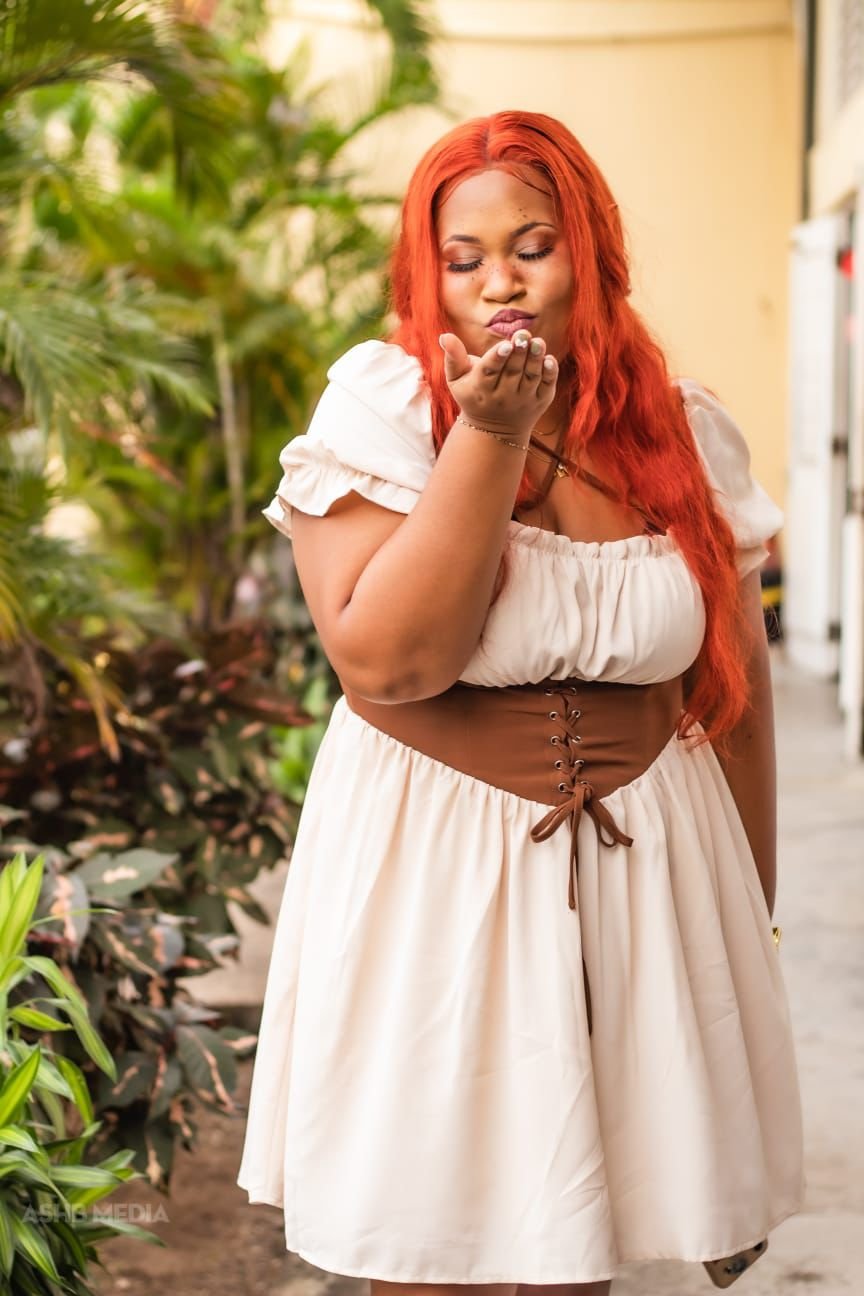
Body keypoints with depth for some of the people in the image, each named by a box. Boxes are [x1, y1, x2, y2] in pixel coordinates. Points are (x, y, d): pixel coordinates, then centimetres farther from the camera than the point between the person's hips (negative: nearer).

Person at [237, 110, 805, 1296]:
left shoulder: (684, 434, 1)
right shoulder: (383, 410, -9)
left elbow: (736, 685, 8)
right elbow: (384, 663, -21)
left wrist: (751, 912, 11)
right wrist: (488, 436, -24)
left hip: (643, 871, 3)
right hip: (434, 871, -2)